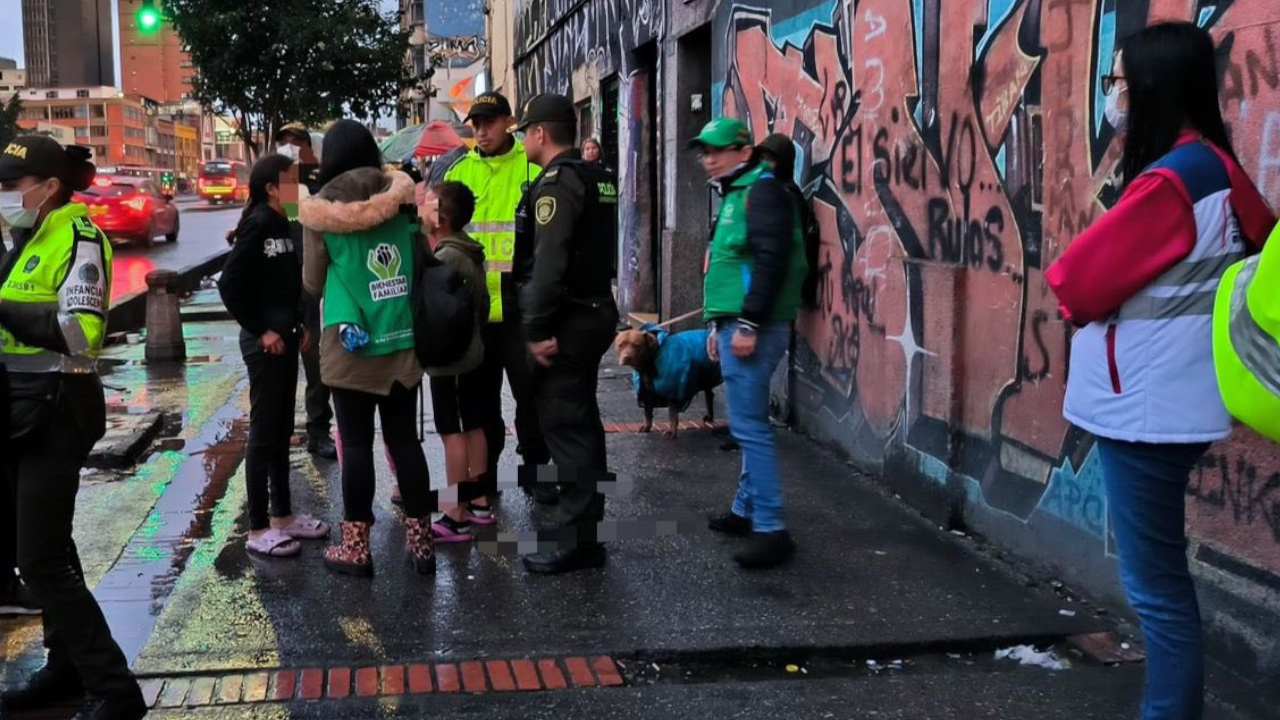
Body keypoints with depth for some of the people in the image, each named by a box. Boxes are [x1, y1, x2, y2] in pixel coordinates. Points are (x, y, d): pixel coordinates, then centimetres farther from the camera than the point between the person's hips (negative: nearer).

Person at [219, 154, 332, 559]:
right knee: (263, 432, -3)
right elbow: (229, 284, -19)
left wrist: (300, 325, 8)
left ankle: (282, 515, 24)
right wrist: (259, 330, -16)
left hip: (286, 337, 8)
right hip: (264, 341, -8)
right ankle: (258, 528, 4)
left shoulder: (285, 226, 10)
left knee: (282, 431, 14)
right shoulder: (258, 225, -14)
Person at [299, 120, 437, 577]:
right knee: (404, 440, 9)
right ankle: (421, 540, 14)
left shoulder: (321, 211, -6)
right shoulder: (400, 202, 3)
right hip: (403, 342, 3)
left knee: (356, 444, 3)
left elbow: (313, 283, 4)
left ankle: (356, 548, 9)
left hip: (352, 346, -3)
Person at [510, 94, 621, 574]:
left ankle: (577, 542, -2)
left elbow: (549, 262, -24)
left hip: (567, 319, -10)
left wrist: (537, 328, -22)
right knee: (582, 418, 19)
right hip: (596, 310, 10)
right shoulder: (598, 179, 13)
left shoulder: (557, 183, -15)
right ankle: (591, 513, 31)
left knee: (565, 426, -6)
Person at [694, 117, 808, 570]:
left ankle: (771, 530, -9)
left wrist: (748, 324, -24)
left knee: (749, 426, -11)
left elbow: (771, 261, -21)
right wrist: (719, 326, 25)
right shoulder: (737, 194, 20)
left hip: (752, 326, -11)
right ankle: (747, 510, 25)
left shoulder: (762, 190, -11)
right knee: (748, 424, 16)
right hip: (735, 322, 11)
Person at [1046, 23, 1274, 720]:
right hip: (1162, 399, 10)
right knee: (1159, 573, 18)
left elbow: (1080, 281, -18)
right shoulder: (1212, 166, 9)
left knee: (1154, 582, -2)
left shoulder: (1169, 181, -19)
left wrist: (1065, 281, 7)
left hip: (1144, 406, -10)